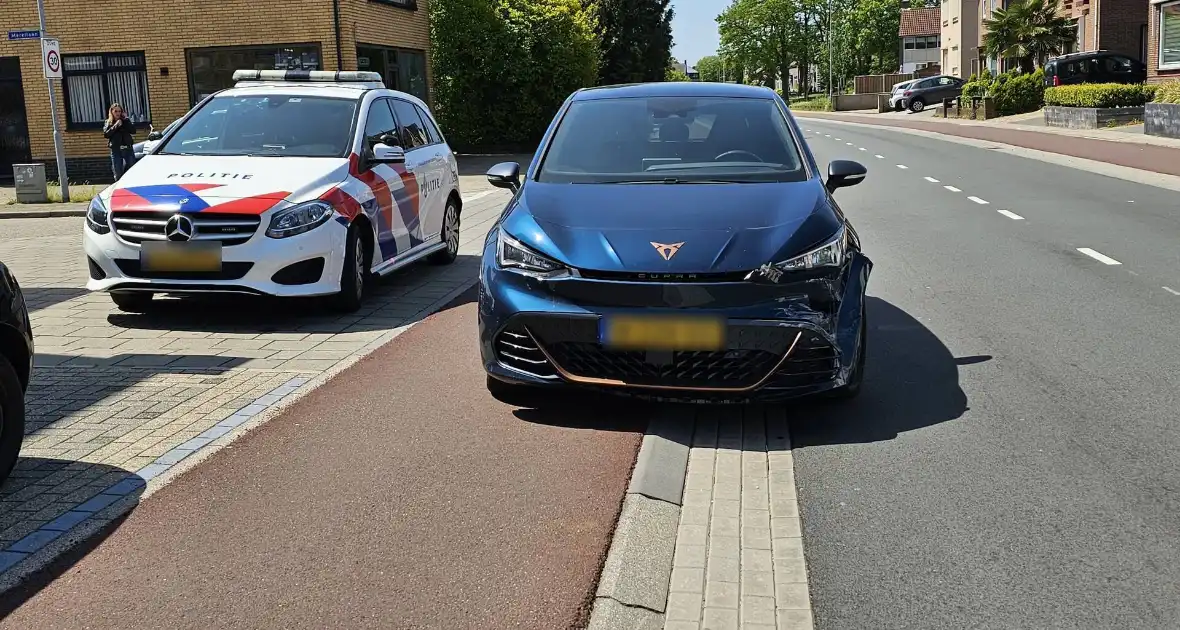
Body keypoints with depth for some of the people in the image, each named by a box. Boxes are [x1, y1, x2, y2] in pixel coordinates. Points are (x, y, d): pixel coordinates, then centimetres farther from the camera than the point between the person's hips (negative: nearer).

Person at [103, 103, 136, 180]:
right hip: (116, 150, 0)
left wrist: (126, 120, -6)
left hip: (128, 149, 0)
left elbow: (133, 131, -5)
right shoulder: (108, 123, 10)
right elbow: (106, 134, -6)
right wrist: (116, 126, -11)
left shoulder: (126, 121, 11)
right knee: (118, 175, 1)